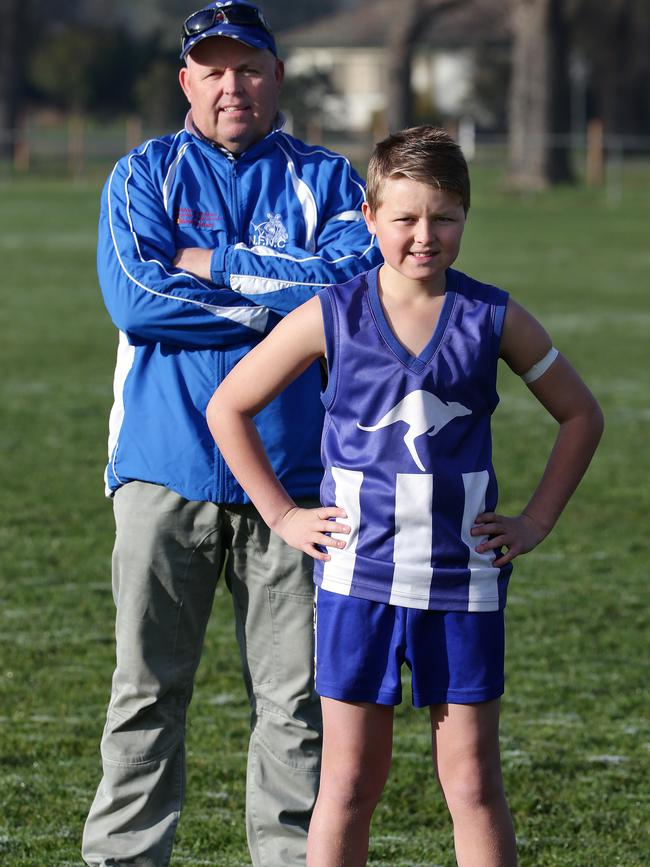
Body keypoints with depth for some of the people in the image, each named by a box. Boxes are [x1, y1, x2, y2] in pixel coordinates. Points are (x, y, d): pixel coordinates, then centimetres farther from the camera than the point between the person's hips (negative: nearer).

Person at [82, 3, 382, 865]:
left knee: (295, 697, 2)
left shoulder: (325, 178, 11)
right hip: (166, 468, -1)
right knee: (148, 689, 0)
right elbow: (133, 296, -9)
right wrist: (283, 304, -9)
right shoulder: (143, 176, 8)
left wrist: (214, 263, -8)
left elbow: (356, 275, -9)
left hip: (290, 470, 1)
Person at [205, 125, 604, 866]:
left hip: (464, 581, 1)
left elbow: (580, 415, 12)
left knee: (472, 781, 4)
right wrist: (280, 515, 2)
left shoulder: (492, 319, 0)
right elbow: (228, 407, 7)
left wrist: (535, 522, 5)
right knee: (350, 780, 4)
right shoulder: (331, 316, -3)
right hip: (358, 578, -1)